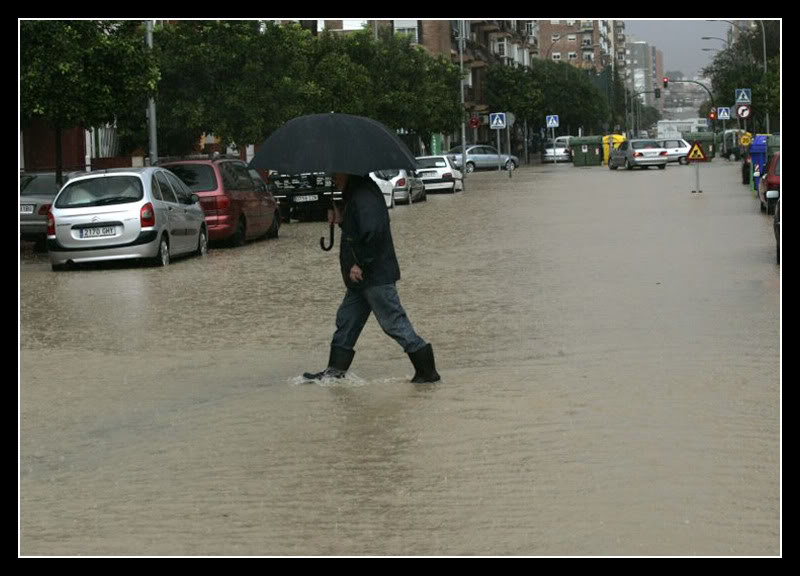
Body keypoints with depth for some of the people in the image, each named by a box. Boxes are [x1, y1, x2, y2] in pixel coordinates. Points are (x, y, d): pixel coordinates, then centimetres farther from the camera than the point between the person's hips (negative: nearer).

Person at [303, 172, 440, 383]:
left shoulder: (364, 196, -20)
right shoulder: (355, 194, 14)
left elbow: (373, 234, -29)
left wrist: (360, 265, -22)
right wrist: (341, 220, 7)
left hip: (375, 277, -11)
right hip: (362, 278, 11)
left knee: (394, 322, -7)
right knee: (347, 319, 15)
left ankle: (427, 370, -3)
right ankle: (336, 369, 23)